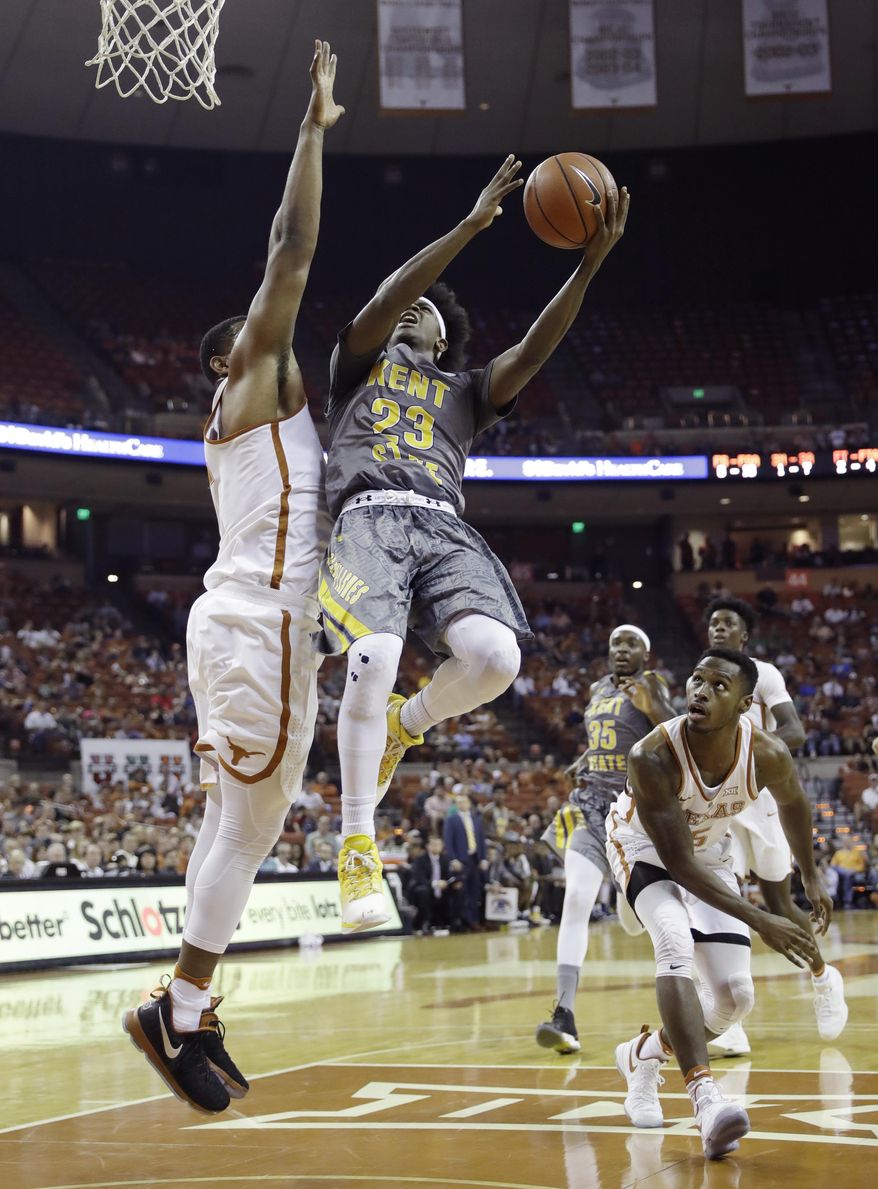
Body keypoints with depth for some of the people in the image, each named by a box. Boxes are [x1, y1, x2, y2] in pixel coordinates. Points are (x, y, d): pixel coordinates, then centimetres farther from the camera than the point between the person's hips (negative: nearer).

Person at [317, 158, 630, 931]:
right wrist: (472, 226, -3)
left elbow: (535, 350, 14)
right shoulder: (359, 365, 25)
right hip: (370, 519, -3)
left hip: (445, 531, 3)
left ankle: (404, 726, 7)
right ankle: (359, 846, -18)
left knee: (495, 658, -26)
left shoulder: (467, 392, 31)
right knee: (375, 660, -30)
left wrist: (591, 262, 1)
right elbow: (382, 301, 4)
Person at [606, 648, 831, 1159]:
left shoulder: (768, 754, -26)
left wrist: (811, 875, 9)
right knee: (677, 945, -32)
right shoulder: (654, 757, -37)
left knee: (736, 996, -2)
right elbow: (679, 864, -35)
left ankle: (644, 1056, 24)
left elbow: (793, 801, 1)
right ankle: (706, 1097, -41)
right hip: (646, 850, -4)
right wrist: (760, 921, -42)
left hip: (711, 853, 5)